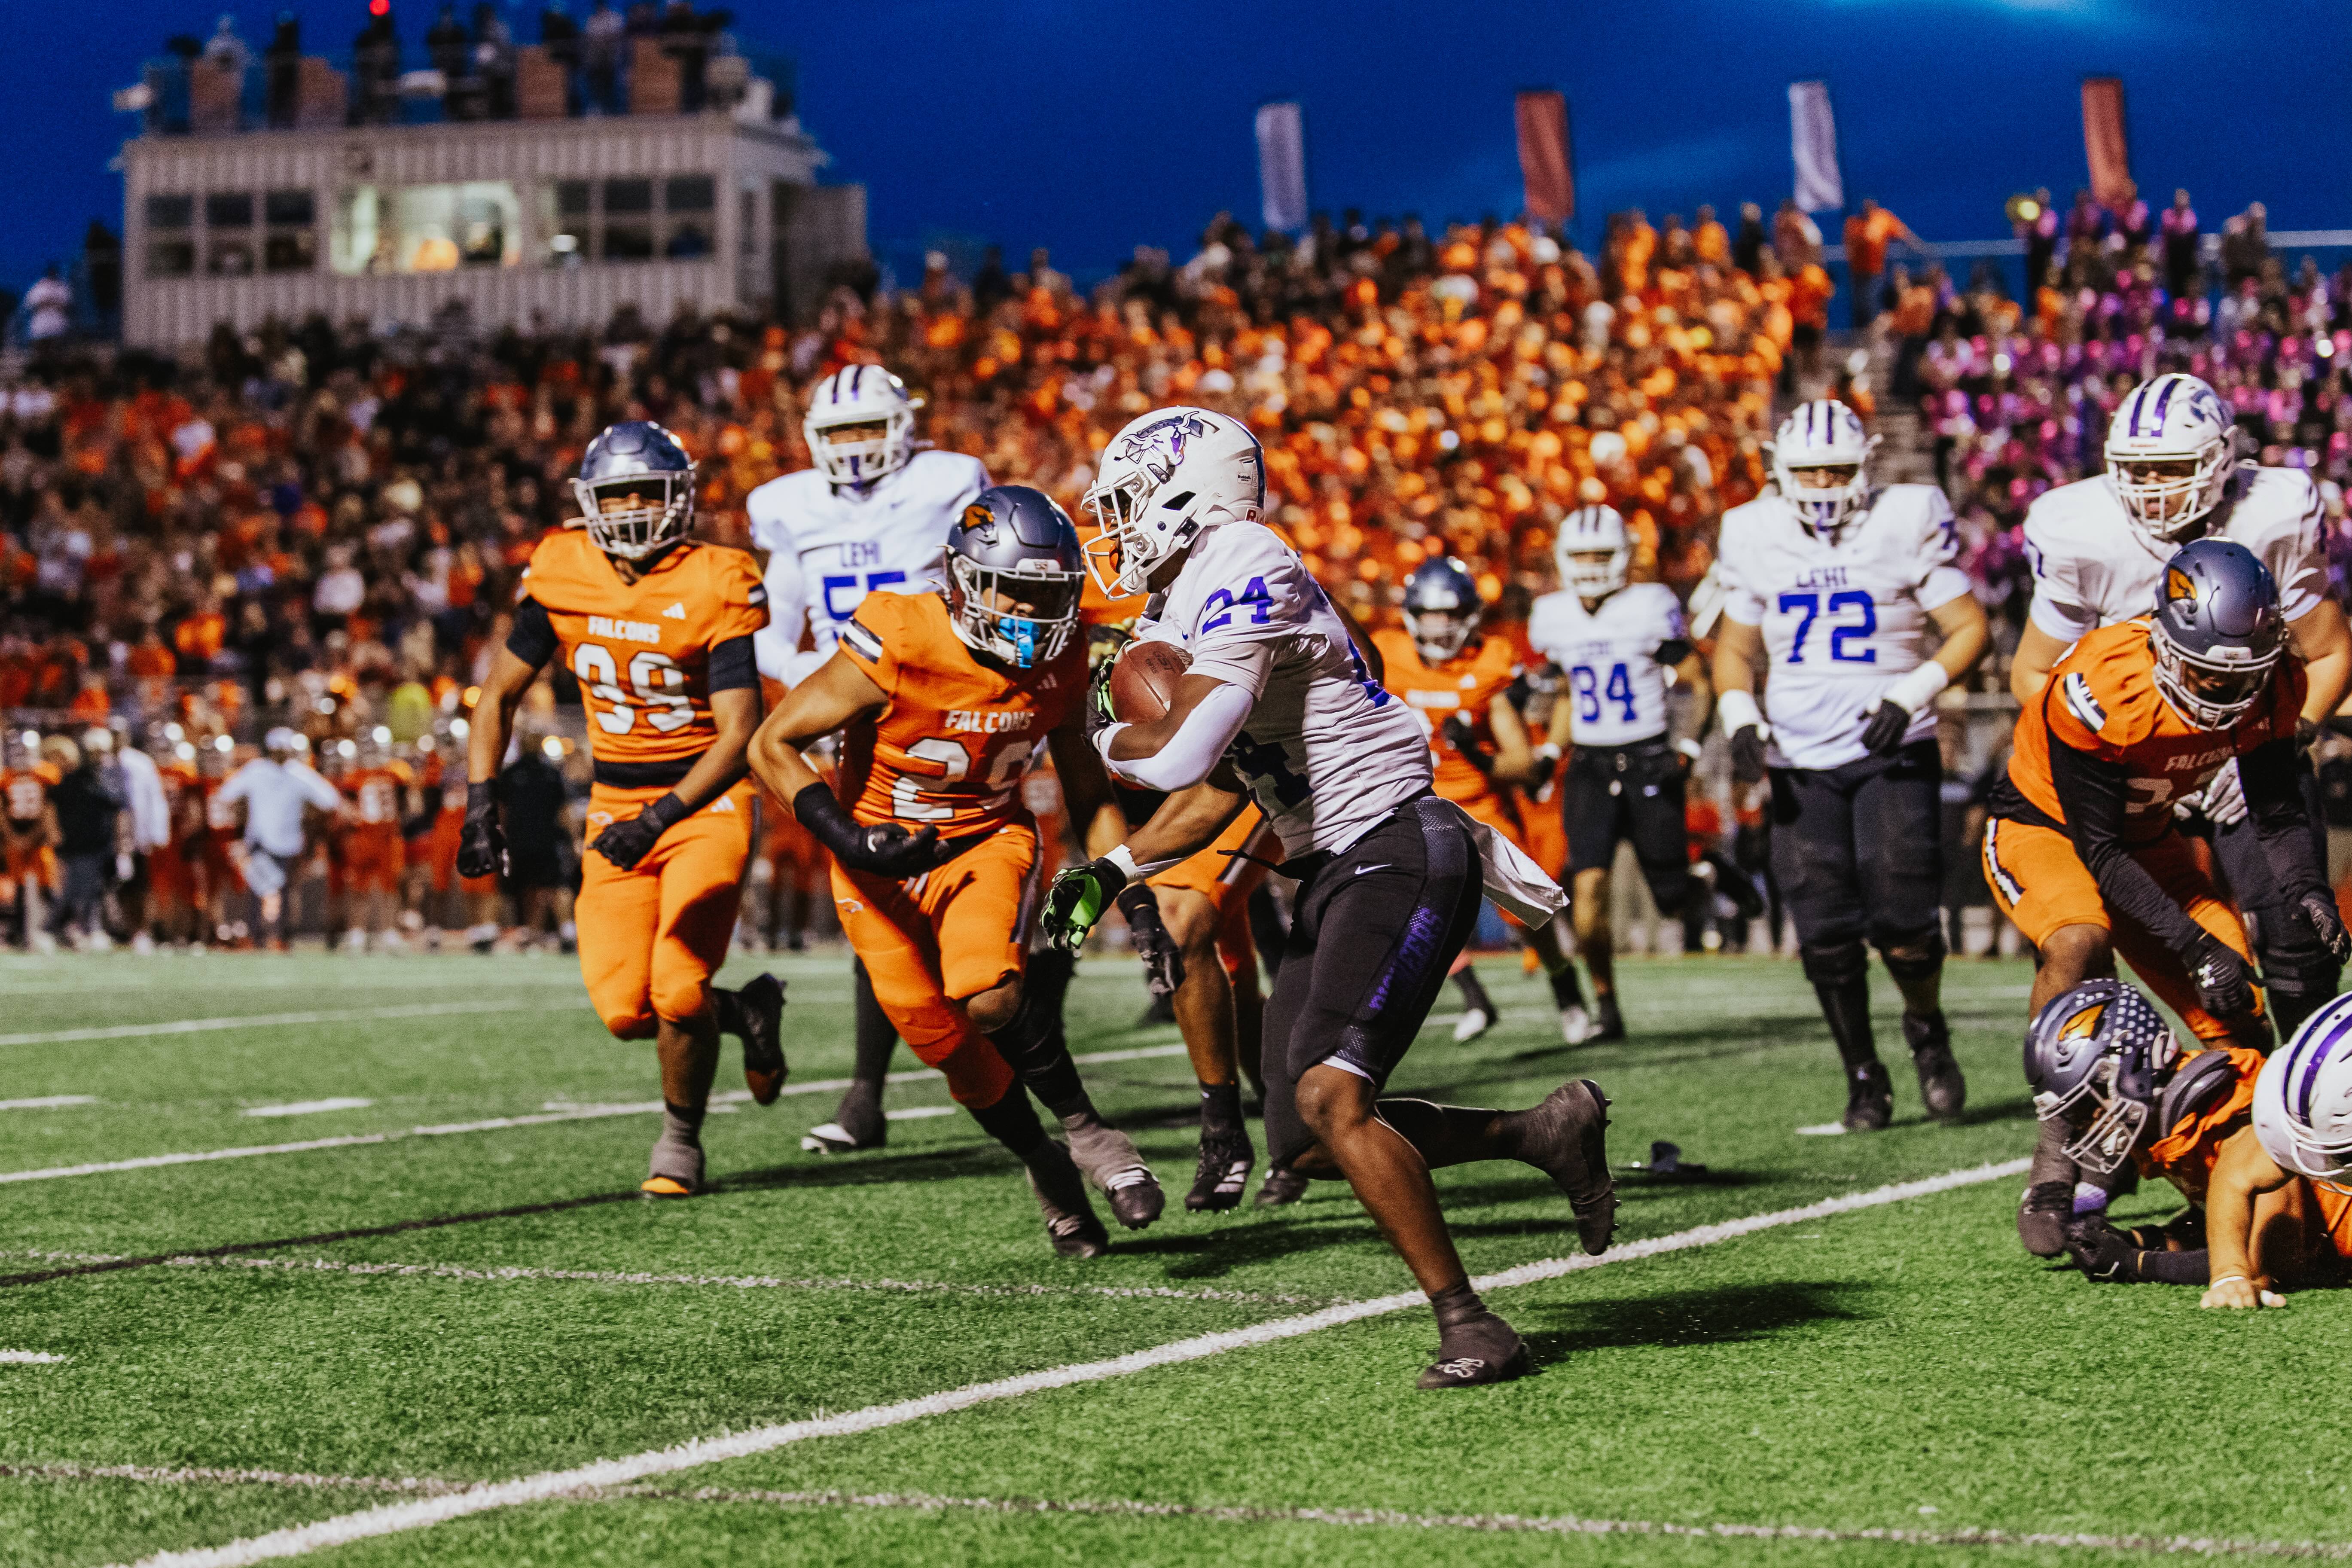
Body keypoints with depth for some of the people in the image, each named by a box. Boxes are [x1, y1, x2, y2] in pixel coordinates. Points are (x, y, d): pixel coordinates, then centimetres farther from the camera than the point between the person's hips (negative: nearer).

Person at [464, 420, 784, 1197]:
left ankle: (681, 1139, 10)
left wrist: (659, 821, -28)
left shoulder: (715, 588, -15)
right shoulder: (562, 578, -3)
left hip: (707, 799, -4)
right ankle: (745, 1011, 26)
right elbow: (499, 695, 7)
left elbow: (740, 735, -19)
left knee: (677, 990, -17)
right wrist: (481, 808, -2)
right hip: (617, 805, 4)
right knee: (625, 1012, -6)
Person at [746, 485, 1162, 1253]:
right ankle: (1043, 1164, 28)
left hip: (988, 841, 1)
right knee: (948, 1044, 2)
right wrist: (847, 839, -30)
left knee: (992, 996, -28)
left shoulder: (1059, 659, -11)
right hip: (882, 854, -1)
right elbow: (772, 745, -19)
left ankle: (1086, 1129, -6)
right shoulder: (897, 647, -26)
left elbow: (1088, 791, 6)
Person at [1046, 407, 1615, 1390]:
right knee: (1306, 1147, 6)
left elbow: (1177, 756, -24)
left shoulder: (1243, 577, -15)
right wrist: (1112, 873, 15)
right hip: (1335, 870, 10)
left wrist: (1108, 742, -2)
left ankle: (1468, 1326, -17)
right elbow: (1215, 796, 25)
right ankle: (1547, 1133, 19)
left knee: (1331, 1098, -24)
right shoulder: (1191, 609, 17)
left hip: (1399, 854, -10)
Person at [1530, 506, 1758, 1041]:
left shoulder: (1652, 607, -8)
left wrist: (1688, 748, -13)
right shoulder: (1554, 617, 6)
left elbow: (1698, 685, -1)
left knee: (1672, 898, 0)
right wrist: (1548, 753, 12)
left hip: (1649, 762, -3)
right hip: (1589, 769, 3)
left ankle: (1713, 875, 36)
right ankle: (1605, 1006, -2)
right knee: (1588, 887, -14)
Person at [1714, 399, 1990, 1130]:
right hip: (1800, 760, 3)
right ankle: (1864, 1077, 15)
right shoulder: (1758, 538, 5)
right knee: (1827, 936, -2)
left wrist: (1914, 693, -17)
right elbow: (1736, 650, 16)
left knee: (1902, 921, -12)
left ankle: (1928, 1029, 19)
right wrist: (1740, 721, -2)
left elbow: (1970, 628, -2)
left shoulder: (1906, 523, -5)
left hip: (1891, 750, -3)